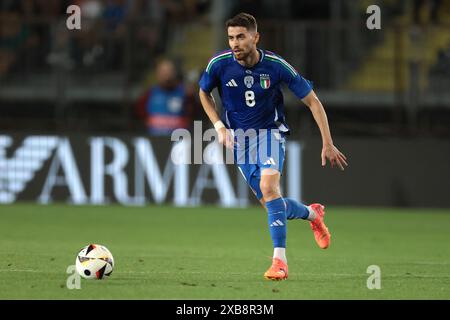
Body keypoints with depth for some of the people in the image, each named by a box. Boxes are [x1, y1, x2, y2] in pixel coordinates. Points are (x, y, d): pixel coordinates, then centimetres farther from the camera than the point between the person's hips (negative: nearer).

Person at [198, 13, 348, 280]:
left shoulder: (276, 66, -18)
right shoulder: (219, 64, -13)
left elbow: (312, 101, -8)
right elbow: (204, 93, 10)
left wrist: (328, 144, -11)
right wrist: (219, 126, -5)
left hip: (271, 133, -3)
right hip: (239, 138, 3)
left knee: (268, 187, -29)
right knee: (270, 203, 1)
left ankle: (280, 260, -28)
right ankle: (312, 213, 34)